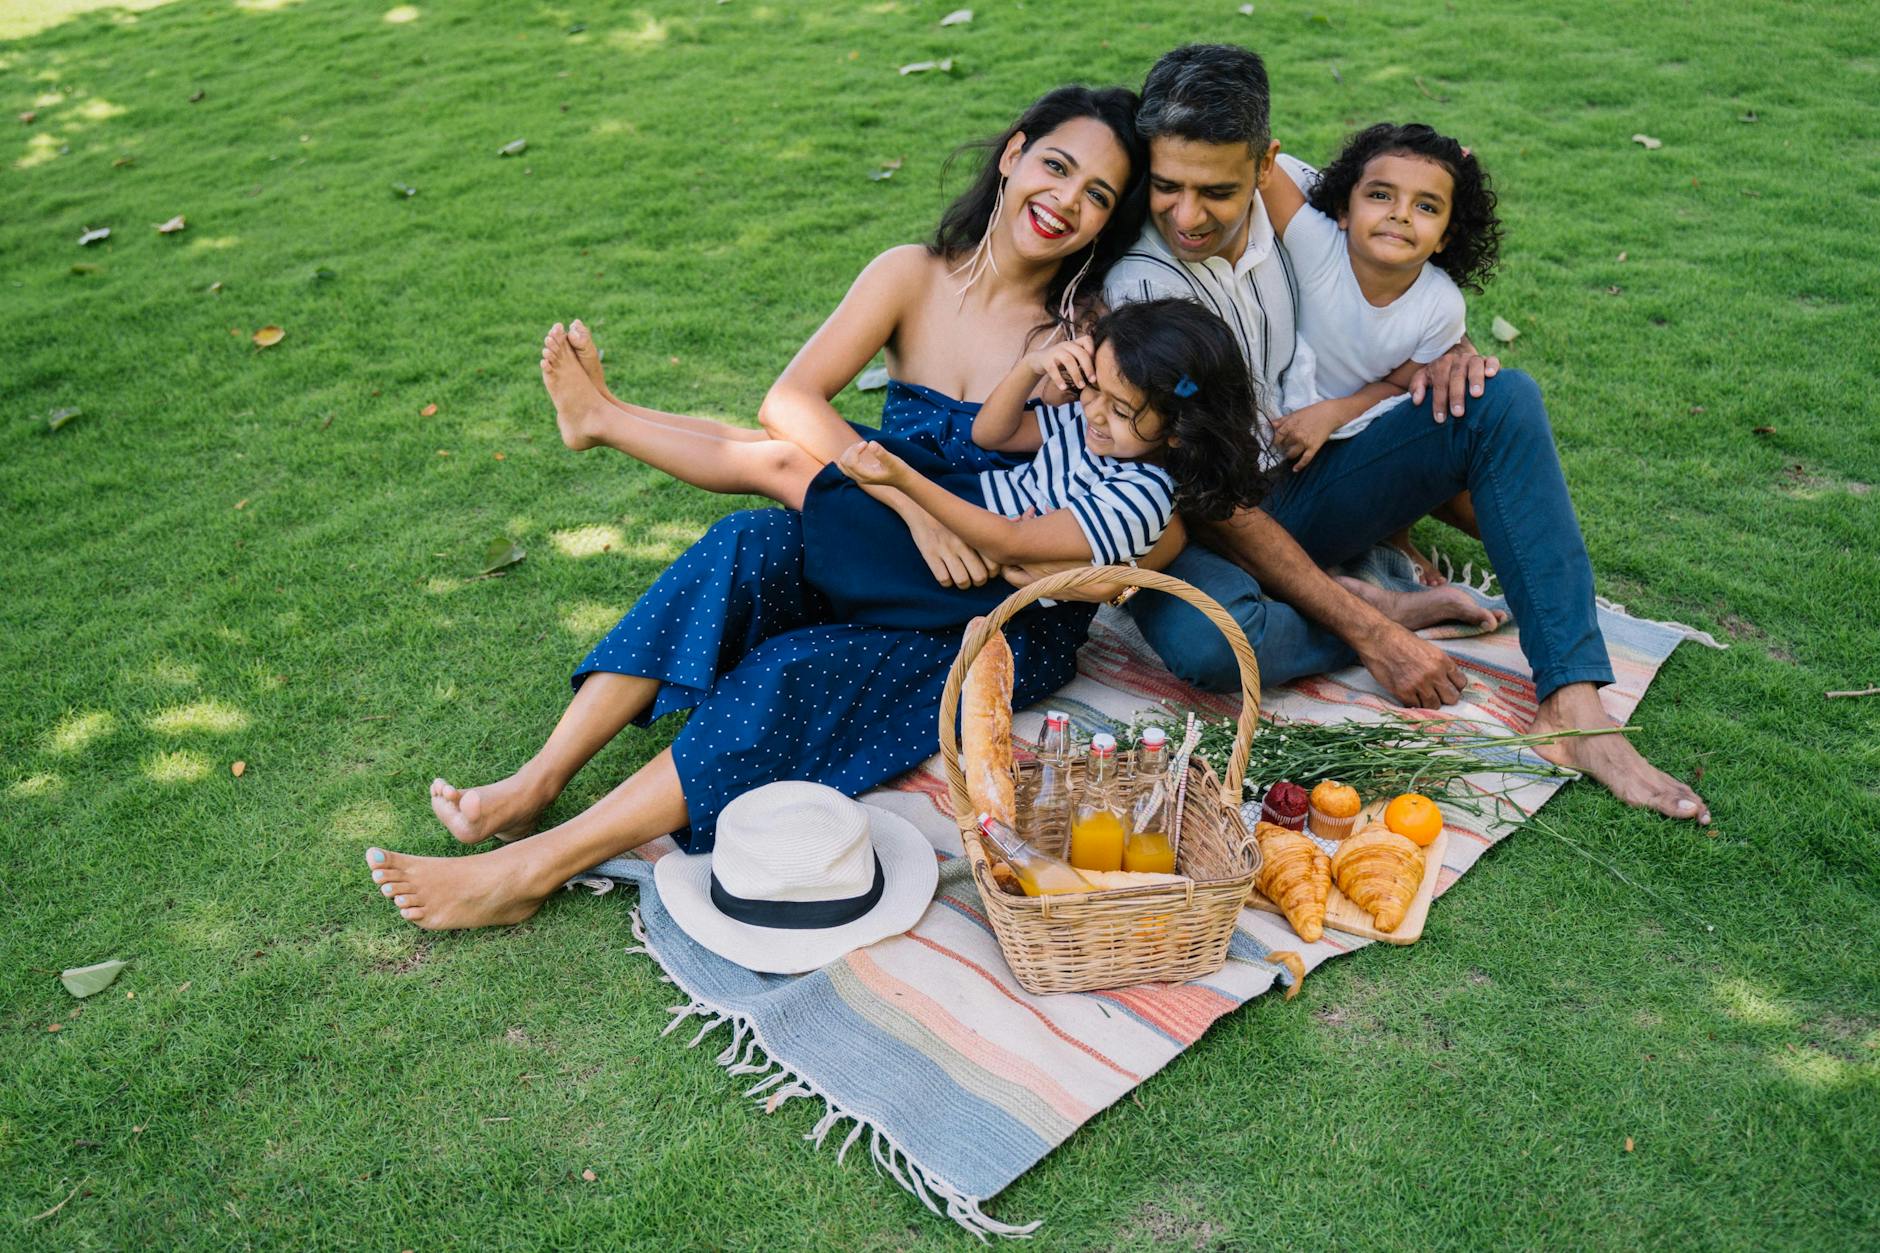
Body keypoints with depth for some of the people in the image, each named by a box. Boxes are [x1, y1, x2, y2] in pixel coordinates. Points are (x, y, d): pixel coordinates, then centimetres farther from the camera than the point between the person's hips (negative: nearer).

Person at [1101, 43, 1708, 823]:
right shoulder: (1139, 283, -22)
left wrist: (1449, 349, -13)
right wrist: (1370, 634, -25)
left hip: (1304, 490, 6)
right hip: (1198, 529, -5)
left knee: (1504, 399, -14)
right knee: (1205, 640, -40)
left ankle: (1572, 707, -21)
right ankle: (1387, 609, -10)